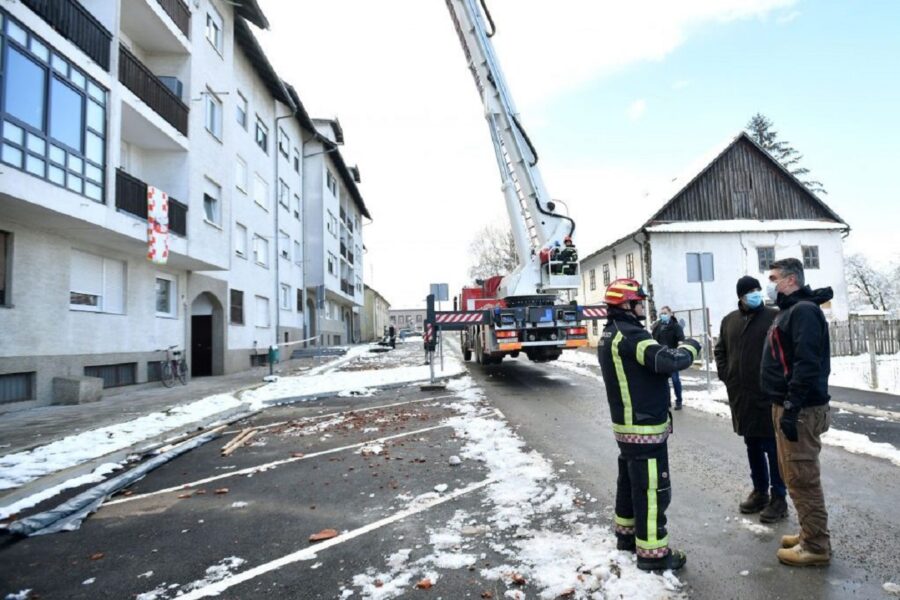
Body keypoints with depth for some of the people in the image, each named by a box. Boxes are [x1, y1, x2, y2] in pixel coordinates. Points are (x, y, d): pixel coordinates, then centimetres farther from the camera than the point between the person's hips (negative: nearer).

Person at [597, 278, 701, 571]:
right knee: (652, 488, -1)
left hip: (625, 423, 10)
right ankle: (652, 552, 8)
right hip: (645, 426, -10)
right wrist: (690, 348, -10)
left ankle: (627, 533, 34)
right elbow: (666, 361, -29)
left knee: (629, 480, 20)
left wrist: (675, 349, 3)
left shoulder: (609, 335, 11)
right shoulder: (630, 335, -21)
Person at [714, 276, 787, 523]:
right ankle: (759, 491, 29)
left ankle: (779, 498, 14)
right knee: (752, 447, 16)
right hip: (741, 396, 5)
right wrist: (725, 375, 8)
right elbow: (720, 350, 19)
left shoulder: (774, 317, -6)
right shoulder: (729, 320, 9)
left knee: (773, 448, 2)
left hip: (768, 395, -5)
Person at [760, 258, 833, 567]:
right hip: (786, 405, 10)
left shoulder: (804, 310, -15)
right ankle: (809, 533, 30)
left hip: (799, 409, -10)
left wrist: (792, 409, -24)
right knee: (794, 475, 18)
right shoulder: (788, 311, 17)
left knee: (802, 478, -1)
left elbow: (807, 364, -24)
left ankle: (816, 546, 11)